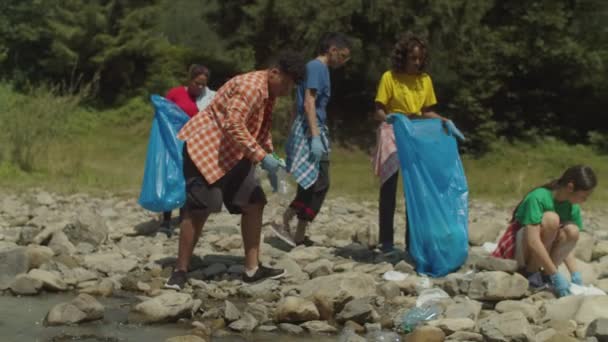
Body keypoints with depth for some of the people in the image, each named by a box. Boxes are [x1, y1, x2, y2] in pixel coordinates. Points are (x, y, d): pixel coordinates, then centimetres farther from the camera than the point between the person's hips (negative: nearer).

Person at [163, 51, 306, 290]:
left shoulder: (268, 94, 11)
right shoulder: (251, 86, -21)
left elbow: (262, 130, 23)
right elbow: (233, 125, -32)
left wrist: (270, 159, 12)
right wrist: (261, 156, -33)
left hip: (234, 154, 10)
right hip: (205, 147, -10)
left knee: (254, 204, 4)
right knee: (198, 208, -12)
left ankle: (252, 268, 9)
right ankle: (180, 272, -3)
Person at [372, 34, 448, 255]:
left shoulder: (425, 79, 8)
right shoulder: (390, 77, -5)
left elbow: (427, 112, 14)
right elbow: (378, 111, -7)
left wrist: (442, 120, -4)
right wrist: (391, 118, -27)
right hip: (392, 135, -4)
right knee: (389, 189, -3)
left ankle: (412, 241, 11)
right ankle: (387, 242, 2)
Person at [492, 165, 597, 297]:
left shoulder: (573, 207, -5)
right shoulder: (538, 197, -25)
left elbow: (566, 245, -3)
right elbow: (533, 241, -32)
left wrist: (575, 274, -19)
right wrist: (556, 276, -32)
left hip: (540, 259, 5)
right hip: (519, 248, -5)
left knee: (572, 231, -23)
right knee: (551, 218, -30)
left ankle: (544, 274, -9)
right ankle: (530, 272, -15)